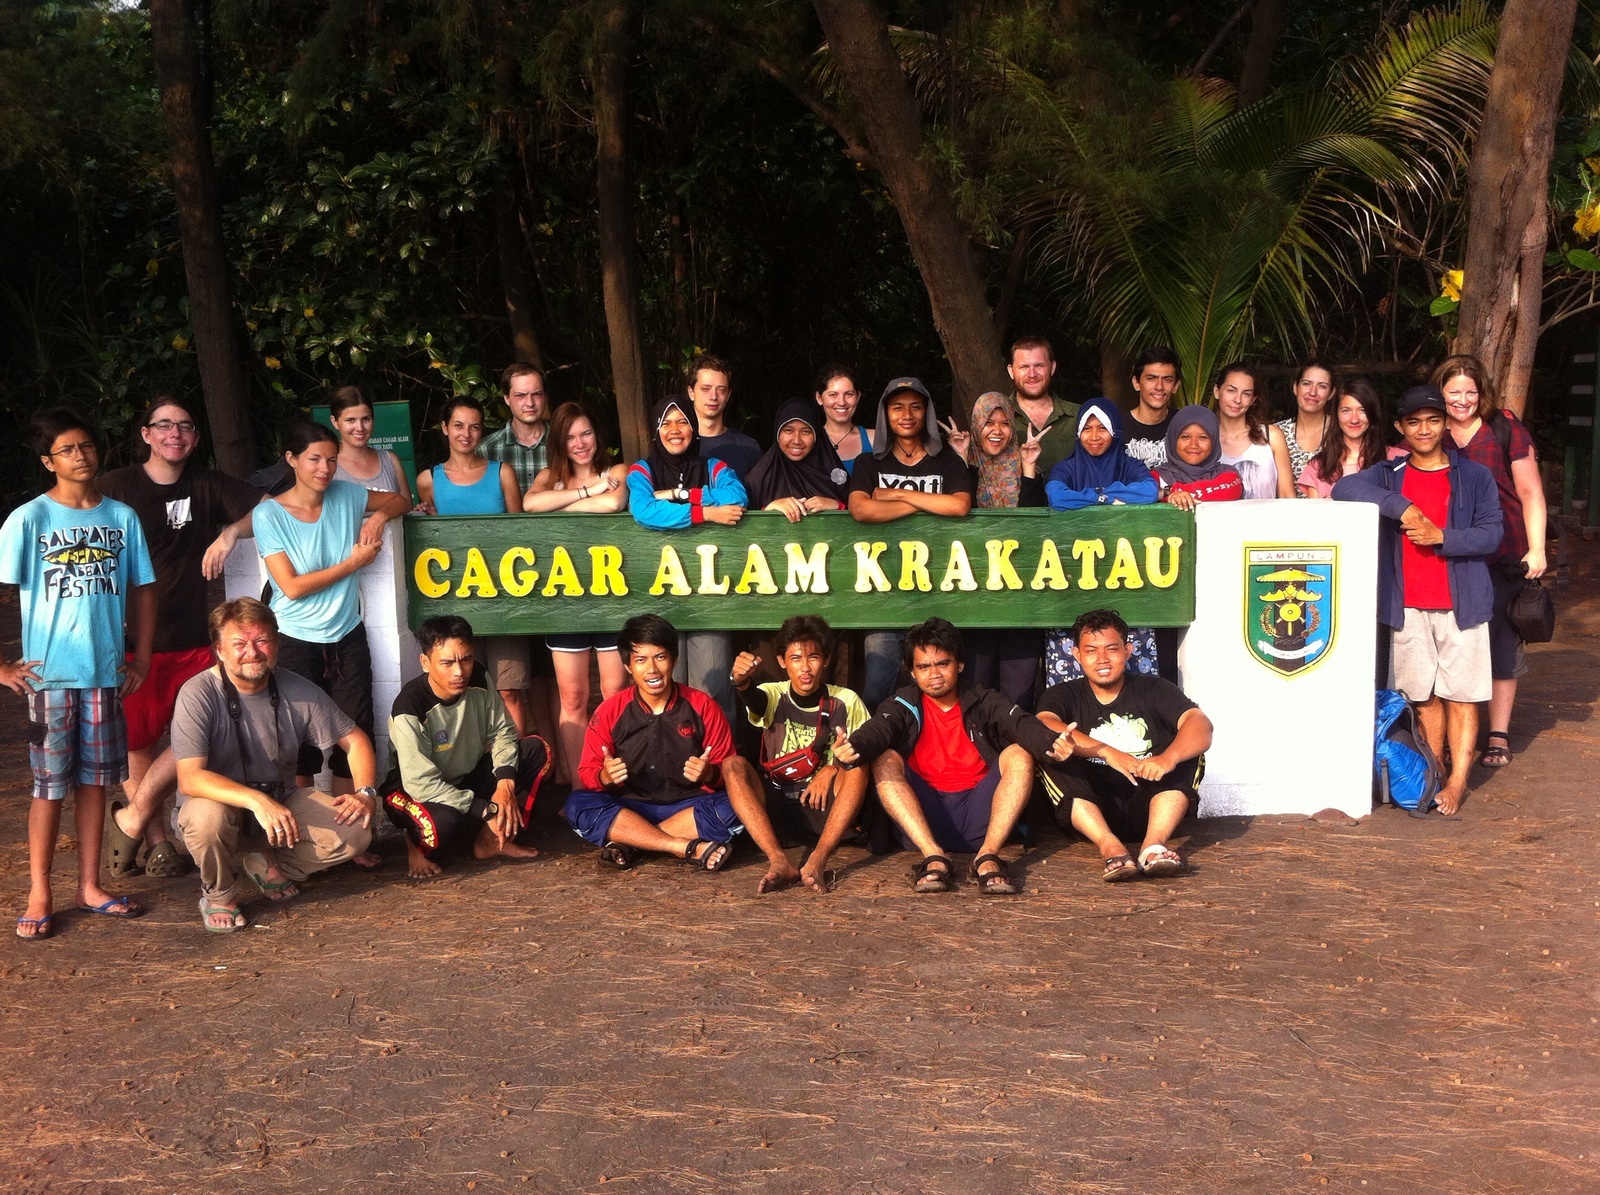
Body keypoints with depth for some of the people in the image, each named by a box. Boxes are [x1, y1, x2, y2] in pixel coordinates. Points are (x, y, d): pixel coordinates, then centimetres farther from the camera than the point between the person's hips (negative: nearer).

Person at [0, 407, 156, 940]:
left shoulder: (122, 517, 5)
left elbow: (142, 590, 12)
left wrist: (142, 657, 8)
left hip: (106, 673, 3)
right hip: (49, 674, -3)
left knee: (93, 780, 11)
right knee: (50, 785, 1)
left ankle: (90, 885, 21)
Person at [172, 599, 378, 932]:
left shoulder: (297, 691, -8)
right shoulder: (198, 694, -21)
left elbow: (355, 739, 3)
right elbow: (189, 778, -31)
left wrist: (365, 792, -15)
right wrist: (257, 801, -44)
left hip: (282, 801, 4)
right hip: (221, 802, -4)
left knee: (355, 830, -19)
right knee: (207, 817, -39)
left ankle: (268, 864, 6)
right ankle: (218, 893, -6)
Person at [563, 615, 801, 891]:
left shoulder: (702, 707, -3)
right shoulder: (609, 712, -2)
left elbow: (728, 771, -1)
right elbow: (587, 774, 0)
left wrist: (709, 774, -24)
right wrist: (605, 776, -24)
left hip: (691, 809, -1)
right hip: (631, 809, 1)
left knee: (738, 766, -27)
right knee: (578, 805, -29)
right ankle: (691, 848, -31)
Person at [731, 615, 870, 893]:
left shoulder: (846, 701, 3)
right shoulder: (773, 696, 1)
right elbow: (753, 700, -24)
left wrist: (833, 769, -14)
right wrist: (742, 682, -47)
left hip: (827, 809, 0)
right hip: (778, 806, 0)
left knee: (856, 767, -29)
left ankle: (818, 858, -44)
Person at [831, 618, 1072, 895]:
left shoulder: (983, 702, 9)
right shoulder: (904, 706, 8)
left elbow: (1020, 724, -12)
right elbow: (878, 730, -15)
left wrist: (1051, 741, -36)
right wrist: (853, 748, -41)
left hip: (977, 817, 0)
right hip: (922, 818, 0)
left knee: (1019, 756, -19)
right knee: (884, 762, -22)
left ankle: (987, 857, -30)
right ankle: (935, 857, -35)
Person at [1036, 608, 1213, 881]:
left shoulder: (1152, 690, 6)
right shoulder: (1063, 695, 6)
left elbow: (1201, 725, -14)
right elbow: (1044, 728, -19)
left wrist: (1167, 759, -36)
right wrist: (1108, 753, -33)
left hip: (1148, 808, 1)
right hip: (1091, 809, 0)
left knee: (1188, 749, -19)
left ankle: (1154, 844, -36)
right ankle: (1110, 847, -39)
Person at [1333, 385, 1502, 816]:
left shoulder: (1473, 476, 4)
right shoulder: (1389, 474, 8)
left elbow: (1492, 533, -3)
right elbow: (1343, 489, -11)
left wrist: (1441, 536, -16)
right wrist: (1400, 506, -20)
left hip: (1461, 603, -2)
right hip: (1408, 606, 2)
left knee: (1461, 694, -2)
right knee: (1424, 695, 8)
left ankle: (1457, 782, -1)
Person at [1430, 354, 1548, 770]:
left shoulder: (1504, 427, -4)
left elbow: (1531, 493, -3)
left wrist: (1536, 550, -7)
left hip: (1503, 558, -2)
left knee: (1501, 643, 4)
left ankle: (1498, 735, 12)